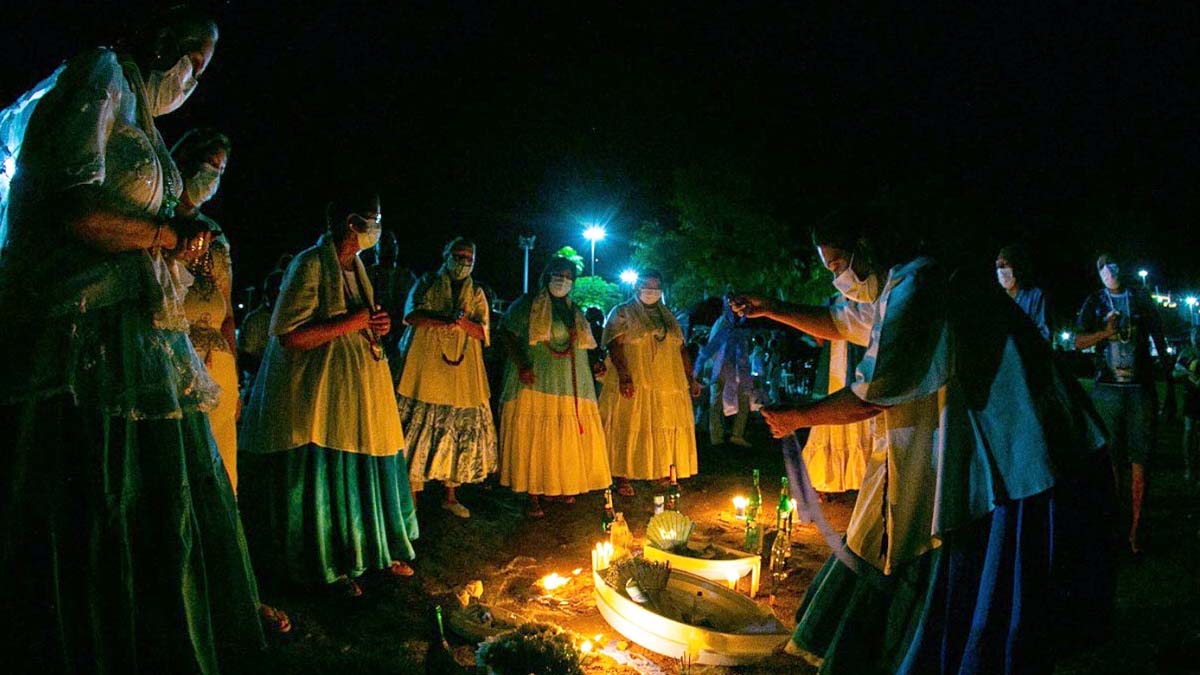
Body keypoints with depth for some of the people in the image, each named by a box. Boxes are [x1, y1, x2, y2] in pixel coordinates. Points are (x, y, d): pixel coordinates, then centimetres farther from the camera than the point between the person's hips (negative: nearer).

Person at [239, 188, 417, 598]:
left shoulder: (355, 266, 13)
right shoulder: (310, 265, -14)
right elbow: (288, 336, -21)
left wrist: (373, 327, 5)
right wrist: (350, 323, -20)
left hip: (360, 388, 8)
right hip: (322, 391, -8)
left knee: (368, 470, 11)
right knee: (327, 476, 0)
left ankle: (378, 551, 24)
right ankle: (331, 568, 13)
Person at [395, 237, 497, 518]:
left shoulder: (476, 294, 16)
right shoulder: (427, 283, 10)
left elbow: (482, 331, 5)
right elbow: (412, 314, -6)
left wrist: (463, 322, -15)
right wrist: (445, 322, -18)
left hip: (463, 372, 3)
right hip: (426, 367, -3)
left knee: (460, 432, 2)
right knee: (420, 430, -6)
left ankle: (451, 496, 12)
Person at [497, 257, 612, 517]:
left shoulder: (575, 311, 17)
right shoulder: (527, 304, 0)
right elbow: (506, 333, -6)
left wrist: (595, 365, 7)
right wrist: (520, 364, -18)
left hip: (569, 387, 5)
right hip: (536, 383, -5)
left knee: (567, 437, 7)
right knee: (534, 436, -3)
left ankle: (563, 485, 21)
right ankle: (534, 494, 2)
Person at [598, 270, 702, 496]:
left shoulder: (668, 317, 19)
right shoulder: (622, 313, 2)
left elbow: (681, 349, 19)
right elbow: (615, 345, -10)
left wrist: (691, 378, 12)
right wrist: (624, 376, -22)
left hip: (668, 385, 5)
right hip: (634, 385, -5)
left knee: (665, 430, 5)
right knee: (629, 429, -4)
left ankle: (661, 474, 14)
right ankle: (623, 478, 3)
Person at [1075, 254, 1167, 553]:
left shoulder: (1142, 299, 12)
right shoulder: (1094, 302, 10)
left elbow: (1159, 339, 15)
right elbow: (1078, 342, 6)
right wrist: (1105, 333, -13)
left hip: (1141, 387, 1)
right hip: (1107, 388, 0)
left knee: (1139, 459, -2)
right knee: (1110, 459, 0)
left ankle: (1135, 531, 3)